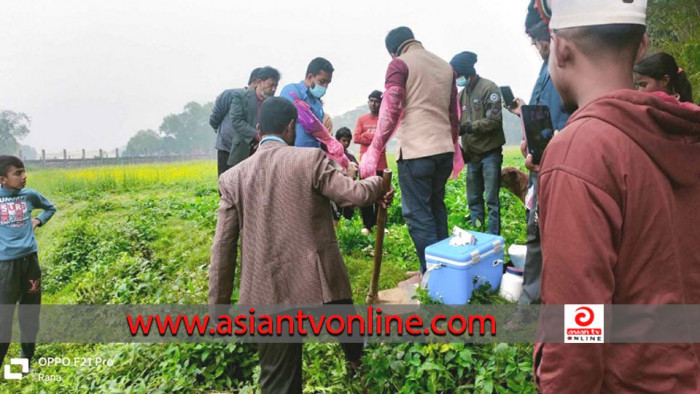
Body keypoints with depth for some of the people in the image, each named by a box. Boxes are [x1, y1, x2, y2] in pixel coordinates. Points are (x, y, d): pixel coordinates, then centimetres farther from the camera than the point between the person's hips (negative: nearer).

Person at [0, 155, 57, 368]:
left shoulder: (29, 195, 4)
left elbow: (51, 208, 24)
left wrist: (38, 221, 6)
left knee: (31, 311, 14)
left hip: (30, 259, 3)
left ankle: (28, 358, 31)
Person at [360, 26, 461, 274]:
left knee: (418, 214, -1)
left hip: (415, 151, -7)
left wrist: (374, 152, -9)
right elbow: (453, 114, 19)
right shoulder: (445, 66, 17)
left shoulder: (400, 64, -2)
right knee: (437, 208, 18)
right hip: (444, 149, 7)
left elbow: (390, 111, -11)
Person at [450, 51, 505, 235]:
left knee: (491, 199, -2)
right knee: (473, 199, 12)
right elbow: (458, 121, 15)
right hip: (471, 154, 7)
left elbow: (494, 120, -17)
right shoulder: (462, 93, 13)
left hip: (490, 153, -7)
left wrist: (468, 127, -20)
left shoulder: (489, 88, -8)